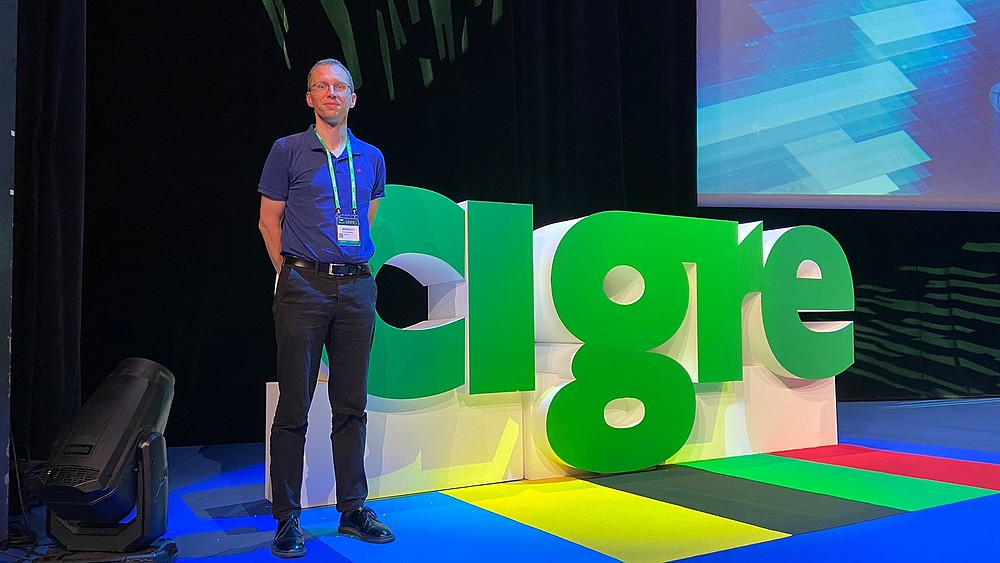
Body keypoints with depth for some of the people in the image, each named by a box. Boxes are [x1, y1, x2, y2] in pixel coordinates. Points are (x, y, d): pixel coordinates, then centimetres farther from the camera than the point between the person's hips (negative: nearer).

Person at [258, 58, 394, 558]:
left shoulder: (371, 158, 14)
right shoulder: (288, 151, 4)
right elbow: (269, 221, 6)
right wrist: (291, 274, 3)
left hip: (357, 287, 4)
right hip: (304, 287, -3)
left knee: (352, 405, 8)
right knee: (294, 406, -2)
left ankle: (353, 510, 18)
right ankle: (287, 518, 7)